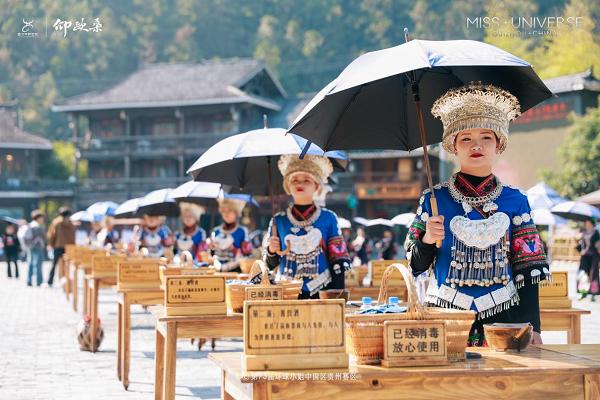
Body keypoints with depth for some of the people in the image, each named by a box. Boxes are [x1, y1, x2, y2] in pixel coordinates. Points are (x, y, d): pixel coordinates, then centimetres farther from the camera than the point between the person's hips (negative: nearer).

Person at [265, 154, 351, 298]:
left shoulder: (328, 219, 1)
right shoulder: (278, 221, 4)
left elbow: (338, 262, 2)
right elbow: (272, 264, 10)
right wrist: (272, 252, -11)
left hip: (321, 291, -1)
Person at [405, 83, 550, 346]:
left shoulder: (515, 201, 4)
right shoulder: (434, 199, 2)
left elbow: (527, 268, 3)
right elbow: (417, 266, 6)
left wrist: (532, 326, -3)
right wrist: (427, 241, -15)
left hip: (503, 315, 1)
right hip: (446, 314, -1)